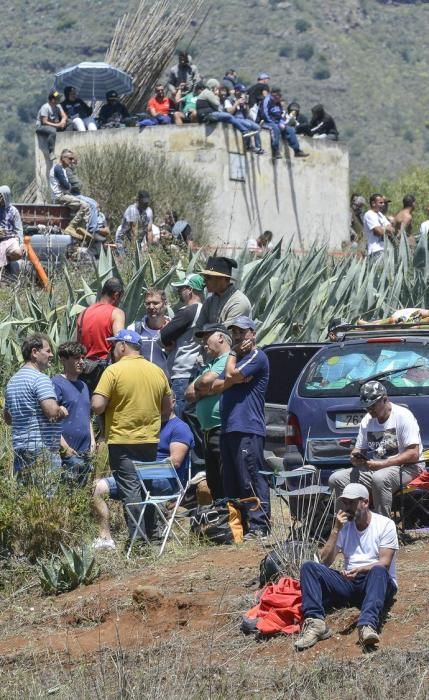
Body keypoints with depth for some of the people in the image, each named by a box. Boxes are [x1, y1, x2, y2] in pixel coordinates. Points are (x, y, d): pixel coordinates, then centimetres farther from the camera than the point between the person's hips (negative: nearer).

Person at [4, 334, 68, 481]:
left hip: (19, 447, 9)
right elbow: (53, 412, -21)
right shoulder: (40, 379, -11)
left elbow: (7, 418, 26)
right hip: (43, 450, -9)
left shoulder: (12, 381, 17)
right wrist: (63, 411, -1)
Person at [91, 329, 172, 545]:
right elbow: (167, 409, 13)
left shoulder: (114, 371, -12)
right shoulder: (157, 372, 6)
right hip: (150, 440, 5)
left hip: (122, 441, -5)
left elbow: (97, 406, -18)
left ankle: (137, 538, -10)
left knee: (129, 489, -4)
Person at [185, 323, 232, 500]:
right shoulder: (207, 366, 26)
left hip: (223, 430, -10)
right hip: (208, 431, 10)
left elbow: (207, 380, -17)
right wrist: (205, 389, -3)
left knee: (227, 482, -13)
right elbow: (189, 394, 16)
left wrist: (197, 385, 5)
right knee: (213, 484, 11)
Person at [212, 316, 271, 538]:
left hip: (248, 429, -9)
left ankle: (259, 526, -12)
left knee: (252, 480, -11)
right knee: (231, 482, 11)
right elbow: (216, 386, 16)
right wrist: (234, 380, -3)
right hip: (228, 428, 9)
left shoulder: (257, 357, -4)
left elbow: (231, 374, -15)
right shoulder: (237, 358, 24)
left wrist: (233, 354, 1)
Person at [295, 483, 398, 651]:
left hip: (376, 583, -4)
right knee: (309, 567, -16)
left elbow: (384, 564, -11)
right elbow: (325, 562, 3)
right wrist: (336, 530, -6)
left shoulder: (385, 524, 0)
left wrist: (360, 570, -30)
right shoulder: (344, 527, 13)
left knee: (378, 571, -40)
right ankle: (315, 622, -37)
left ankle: (368, 625, -61)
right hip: (349, 583, 4)